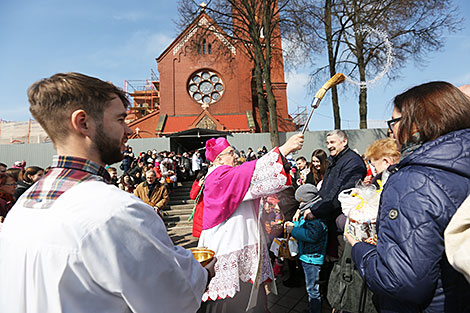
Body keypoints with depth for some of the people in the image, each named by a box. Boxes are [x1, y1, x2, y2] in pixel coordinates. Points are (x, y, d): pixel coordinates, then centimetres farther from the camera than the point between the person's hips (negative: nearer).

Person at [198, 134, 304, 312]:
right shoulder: (220, 175, -19)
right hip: (226, 242, -10)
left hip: (242, 240, 10)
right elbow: (252, 172, -30)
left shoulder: (231, 176, 14)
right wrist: (284, 149, -31)